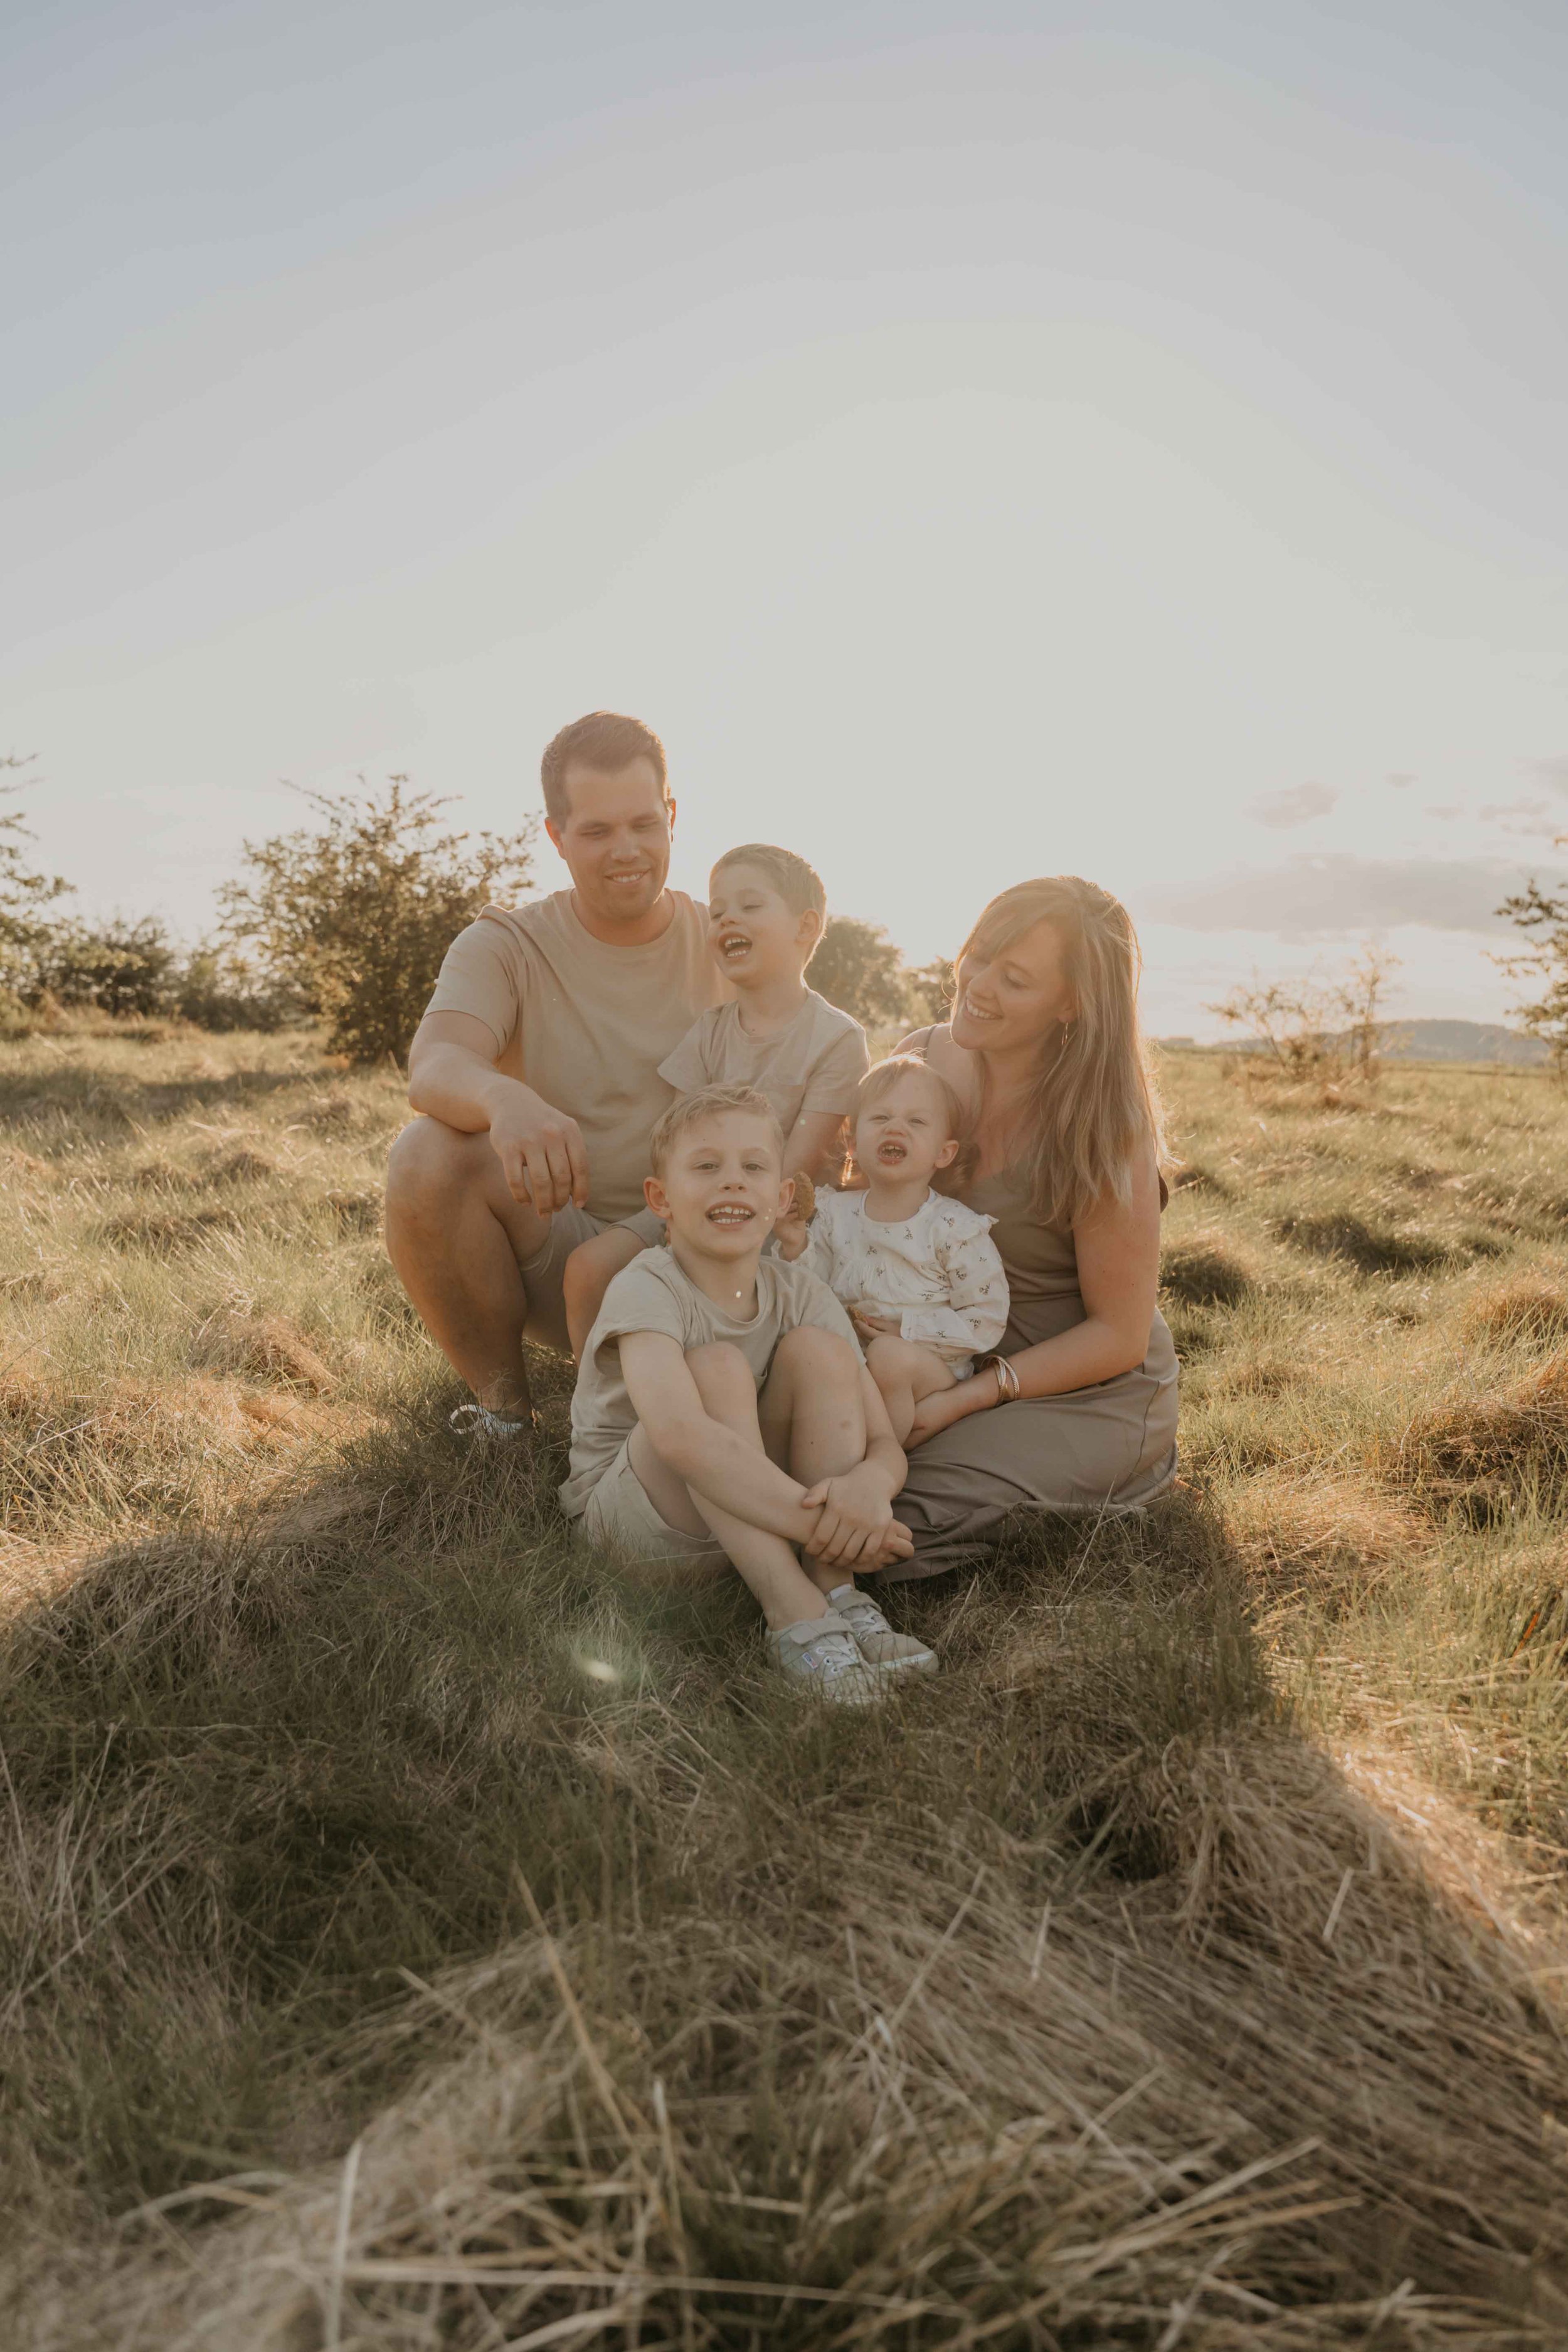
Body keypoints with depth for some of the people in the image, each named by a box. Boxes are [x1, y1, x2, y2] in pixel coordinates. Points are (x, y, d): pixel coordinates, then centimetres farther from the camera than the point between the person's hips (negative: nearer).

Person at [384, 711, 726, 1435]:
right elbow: (433, 1066, -23)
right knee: (430, 1154, -28)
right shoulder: (505, 946, -2)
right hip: (554, 1253, 0)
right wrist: (504, 1097, -48)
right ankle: (501, 1401, -7)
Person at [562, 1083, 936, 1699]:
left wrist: (867, 1483, -36)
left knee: (819, 1348, -17)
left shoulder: (801, 1296, -6)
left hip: (751, 1508, 5)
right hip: (627, 1512, -5)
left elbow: (885, 1446, -11)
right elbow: (678, 1435, -41)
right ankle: (794, 1617, -33)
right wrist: (819, 1523, -42)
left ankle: (837, 1593, -21)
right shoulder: (646, 1289, -22)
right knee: (716, 1367, -31)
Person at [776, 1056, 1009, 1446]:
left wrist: (908, 1330, -15)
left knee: (891, 1355, -35)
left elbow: (988, 1320, -7)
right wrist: (796, 1248, -10)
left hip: (931, 1373, -3)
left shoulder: (955, 1228, -7)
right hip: (847, 1366, 4)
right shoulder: (836, 1213, 5)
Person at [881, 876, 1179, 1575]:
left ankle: (1092, 1488, 3)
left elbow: (1119, 1336, -17)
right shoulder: (923, 1060, -7)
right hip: (953, 1361, 6)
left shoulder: (1100, 1132, -23)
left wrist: (964, 1399, -23)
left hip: (1088, 1397, -6)